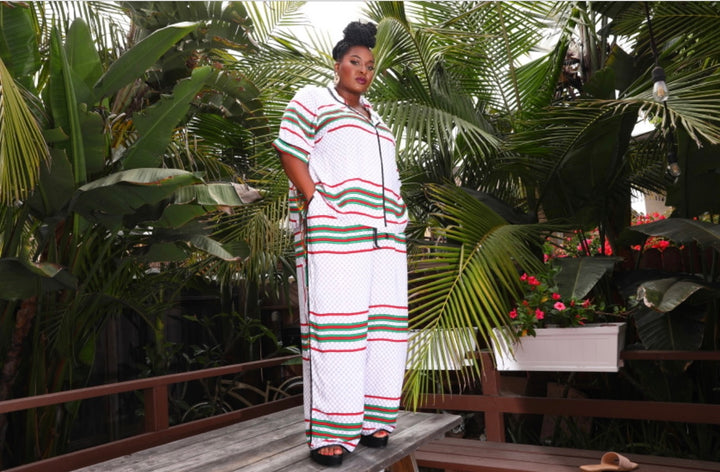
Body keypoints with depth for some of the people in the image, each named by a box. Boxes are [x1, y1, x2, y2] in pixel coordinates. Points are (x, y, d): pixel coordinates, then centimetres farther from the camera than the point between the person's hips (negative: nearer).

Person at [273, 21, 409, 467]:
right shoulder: (312, 100, 7)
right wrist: (315, 204, -14)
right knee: (334, 325, -11)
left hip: (384, 234, 8)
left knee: (384, 324, 4)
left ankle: (372, 421, 13)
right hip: (334, 230, -7)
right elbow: (290, 151, -4)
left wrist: (396, 217, 13)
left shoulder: (376, 119, 27)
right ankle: (329, 434, -5)